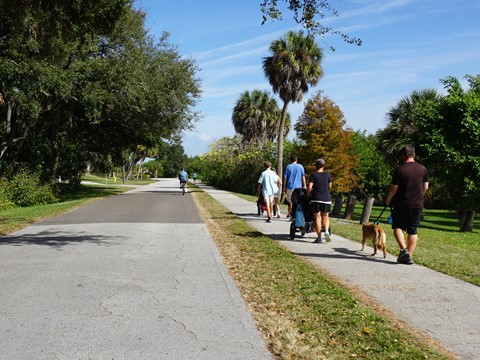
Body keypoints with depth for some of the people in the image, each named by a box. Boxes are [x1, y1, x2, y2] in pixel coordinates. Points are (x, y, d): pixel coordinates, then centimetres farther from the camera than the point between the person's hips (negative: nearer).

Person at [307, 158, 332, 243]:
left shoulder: (313, 175, -5)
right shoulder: (327, 174, 5)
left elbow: (309, 187, -12)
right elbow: (329, 187, 13)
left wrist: (308, 194, 6)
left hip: (316, 198, -2)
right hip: (326, 198, 2)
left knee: (317, 217, 2)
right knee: (325, 217, 14)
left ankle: (319, 237, 1)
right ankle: (327, 231, -11)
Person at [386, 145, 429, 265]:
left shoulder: (399, 170, -13)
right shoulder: (422, 168, 2)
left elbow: (393, 189, -11)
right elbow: (426, 187, 10)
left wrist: (388, 200, 6)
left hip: (401, 204, -4)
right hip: (418, 205, 4)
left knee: (398, 227, 9)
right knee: (413, 231, 9)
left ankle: (403, 249, -12)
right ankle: (409, 256, 10)